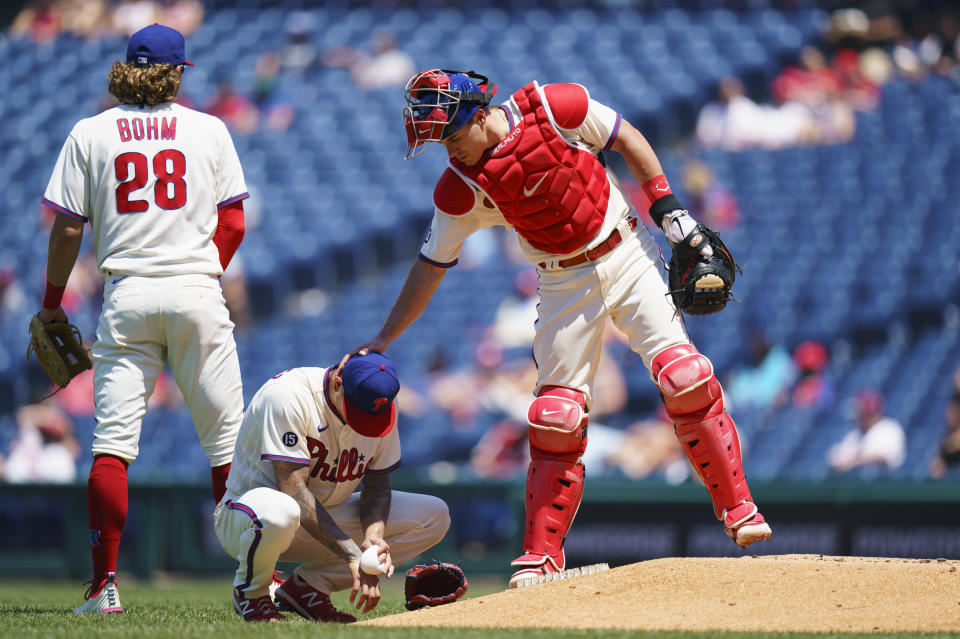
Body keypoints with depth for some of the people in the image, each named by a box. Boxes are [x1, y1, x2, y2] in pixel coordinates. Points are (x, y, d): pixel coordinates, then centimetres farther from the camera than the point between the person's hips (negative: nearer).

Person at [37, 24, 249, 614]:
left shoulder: (90, 134, 4)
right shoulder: (209, 130, 6)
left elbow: (68, 228, 1)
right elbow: (234, 223, 4)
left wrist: (52, 301, 12)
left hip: (127, 295, 0)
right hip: (198, 289, 0)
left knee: (112, 441, -1)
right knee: (228, 439, 4)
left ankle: (105, 584, -9)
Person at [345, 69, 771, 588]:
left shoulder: (553, 108, -16)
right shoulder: (460, 189, -9)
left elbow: (627, 140, -3)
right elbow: (430, 266, 0)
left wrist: (669, 211, -7)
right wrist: (383, 339, -3)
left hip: (628, 255, -2)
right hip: (564, 284, 2)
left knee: (684, 378, -14)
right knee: (555, 415, -5)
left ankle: (737, 509, -5)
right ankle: (541, 555, 1)